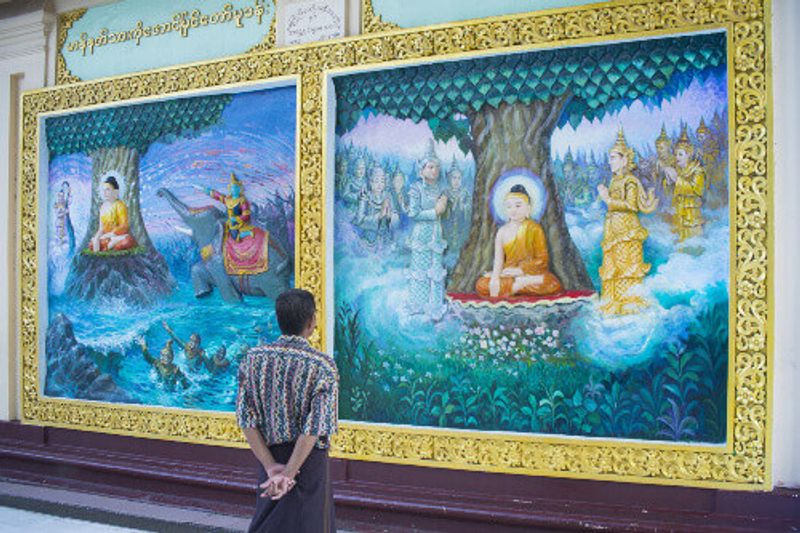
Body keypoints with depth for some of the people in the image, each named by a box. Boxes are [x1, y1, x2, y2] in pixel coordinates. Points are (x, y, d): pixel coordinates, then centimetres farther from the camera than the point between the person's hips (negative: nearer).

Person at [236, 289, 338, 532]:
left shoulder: (254, 358, -4)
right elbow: (316, 427, -22)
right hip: (308, 459, -4)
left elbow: (246, 418, -7)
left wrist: (271, 466, -9)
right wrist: (289, 474, -19)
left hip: (269, 456, 4)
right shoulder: (323, 366, -15)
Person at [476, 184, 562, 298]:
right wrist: (495, 278, -25)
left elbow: (542, 259, -6)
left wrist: (520, 270, -18)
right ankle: (524, 283, -25)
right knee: (481, 285, -26)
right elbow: (498, 259, -5)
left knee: (554, 285, -34)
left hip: (530, 272, -2)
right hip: (508, 274, 2)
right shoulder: (502, 231, 6)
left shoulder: (534, 229, -1)